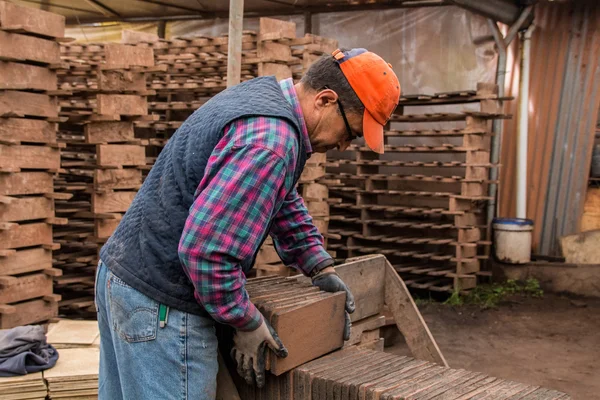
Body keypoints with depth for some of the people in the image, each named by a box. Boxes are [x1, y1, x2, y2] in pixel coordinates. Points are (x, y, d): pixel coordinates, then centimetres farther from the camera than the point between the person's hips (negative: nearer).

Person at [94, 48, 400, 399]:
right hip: (160, 305, -10)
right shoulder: (272, 143, -25)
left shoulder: (263, 94, 8)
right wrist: (247, 323, -13)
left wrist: (321, 268, 17)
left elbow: (284, 201, 21)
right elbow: (206, 249, -28)